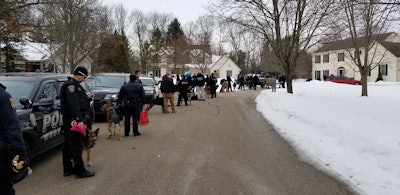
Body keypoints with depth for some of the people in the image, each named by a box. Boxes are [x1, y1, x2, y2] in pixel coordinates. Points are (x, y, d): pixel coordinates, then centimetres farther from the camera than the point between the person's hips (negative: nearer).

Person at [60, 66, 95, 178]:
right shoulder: (70, 85, -14)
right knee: (76, 145, -5)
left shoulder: (75, 85, 19)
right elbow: (73, 104, -24)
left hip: (70, 120, 11)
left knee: (68, 144, 14)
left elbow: (81, 102, 23)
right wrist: (79, 119, -27)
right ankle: (80, 171, 1)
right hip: (72, 120, -11)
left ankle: (68, 169, 24)